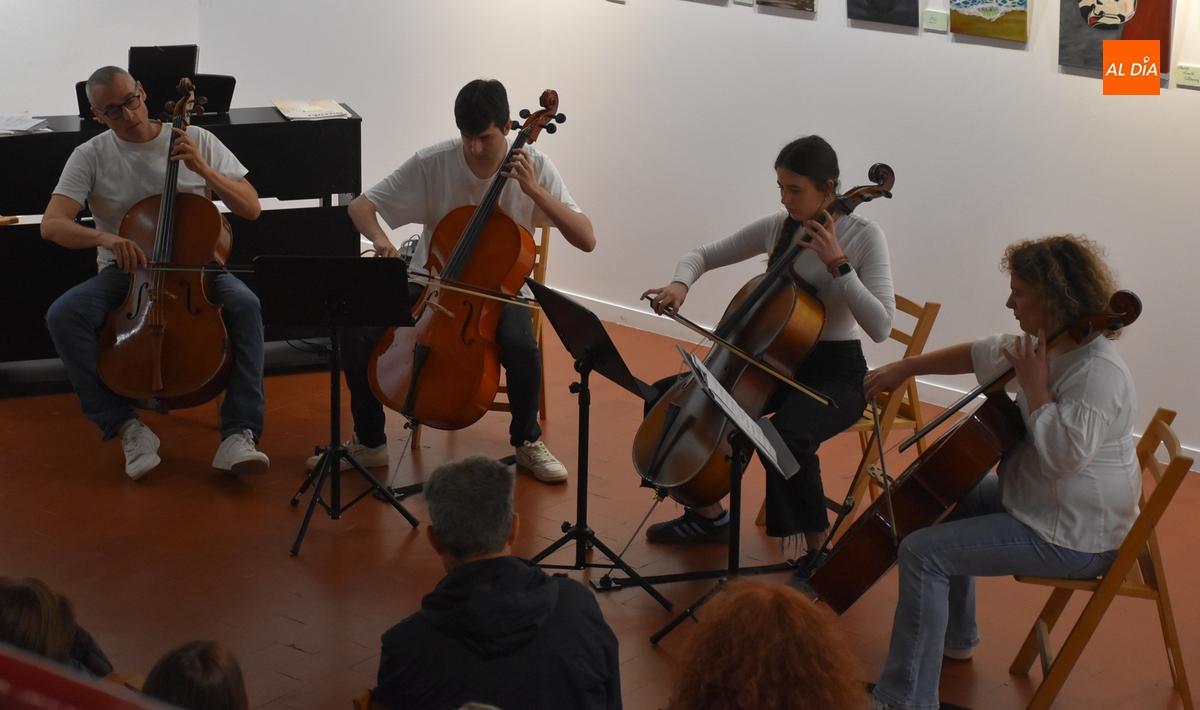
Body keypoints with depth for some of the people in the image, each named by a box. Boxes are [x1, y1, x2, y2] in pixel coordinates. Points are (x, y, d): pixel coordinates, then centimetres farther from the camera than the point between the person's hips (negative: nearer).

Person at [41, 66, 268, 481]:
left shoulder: (195, 140, 2)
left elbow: (251, 208, 0)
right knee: (63, 316, -29)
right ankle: (127, 427, -22)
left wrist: (203, 170, -16)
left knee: (245, 305, -33)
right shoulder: (90, 157, 0)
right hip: (124, 272, 1)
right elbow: (51, 225, -13)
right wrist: (104, 237, -34)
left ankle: (239, 435, -35)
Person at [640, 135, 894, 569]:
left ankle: (818, 547, -15)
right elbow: (703, 256, 11)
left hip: (835, 374, -6)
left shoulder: (863, 237, -14)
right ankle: (708, 514, 14)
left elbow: (881, 327, -23)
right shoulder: (776, 228, 1)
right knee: (666, 396, -3)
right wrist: (681, 283, -11)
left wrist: (838, 264, -28)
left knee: (786, 436, -38)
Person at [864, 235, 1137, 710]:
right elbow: (980, 355, 19)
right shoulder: (1045, 346, 2)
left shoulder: (1098, 371, -28)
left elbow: (1065, 454, -37)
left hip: (1073, 538, -11)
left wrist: (1034, 387, -27)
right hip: (1034, 499, 11)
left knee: (923, 553, -18)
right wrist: (906, 368, 19)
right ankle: (955, 637, 42)